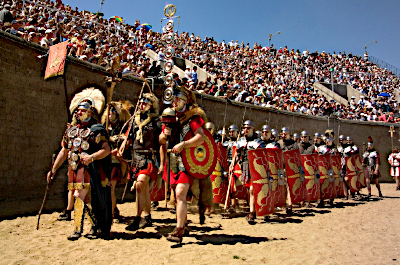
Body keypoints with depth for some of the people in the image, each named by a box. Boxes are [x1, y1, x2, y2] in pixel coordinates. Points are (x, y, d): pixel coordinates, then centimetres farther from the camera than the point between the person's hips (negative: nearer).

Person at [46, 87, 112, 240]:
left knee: (80, 196, -11)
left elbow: (107, 149, -12)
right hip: (74, 170, 6)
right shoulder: (70, 129, 14)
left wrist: (92, 157, -26)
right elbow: (64, 151, 20)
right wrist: (53, 169, 18)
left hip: (88, 170, -6)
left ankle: (77, 230, 0)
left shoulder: (96, 130, -5)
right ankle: (96, 226, 25)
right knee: (87, 198, 11)